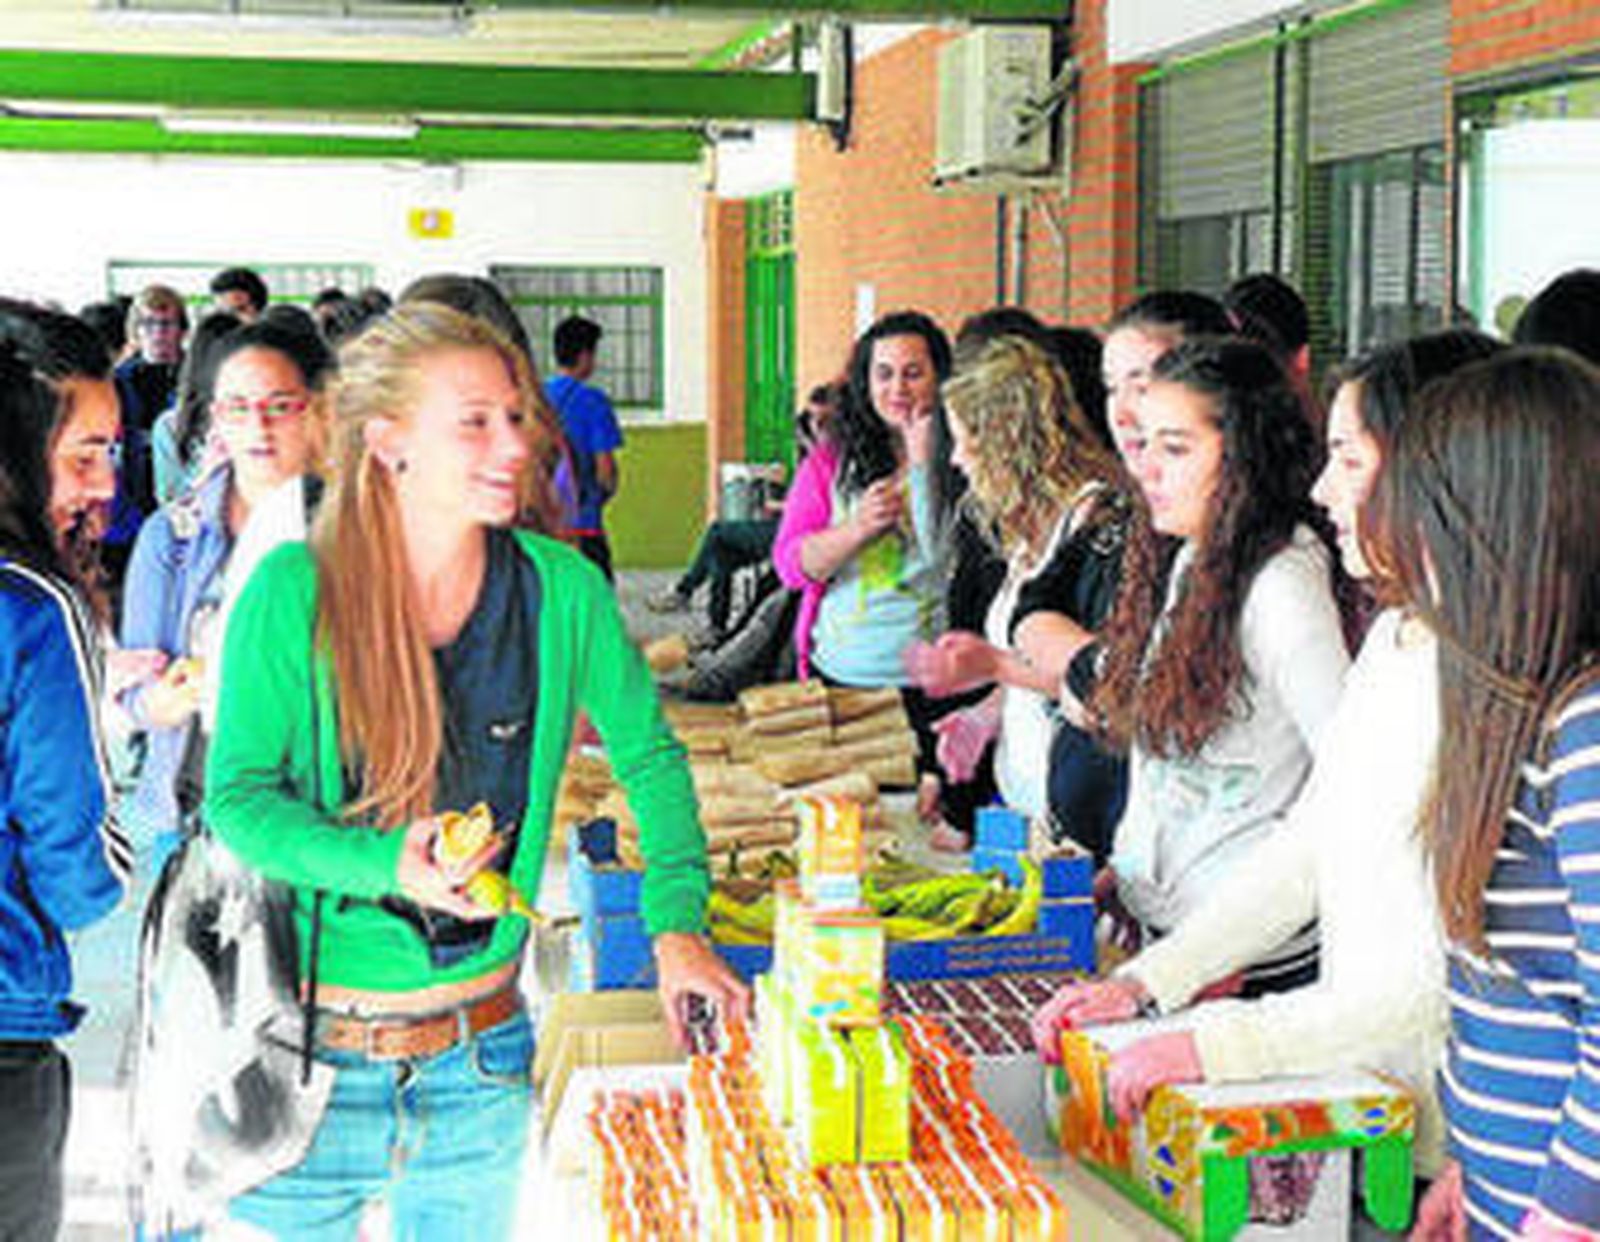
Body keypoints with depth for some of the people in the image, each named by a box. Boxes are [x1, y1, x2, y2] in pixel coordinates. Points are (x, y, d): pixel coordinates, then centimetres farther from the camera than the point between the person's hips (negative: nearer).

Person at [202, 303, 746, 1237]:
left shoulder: (562, 589, -4)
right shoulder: (295, 592, -11)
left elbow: (648, 754, 10)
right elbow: (238, 792, -8)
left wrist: (678, 923, 0)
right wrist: (382, 863, -24)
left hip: (480, 1060, 3)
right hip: (311, 1053, -2)